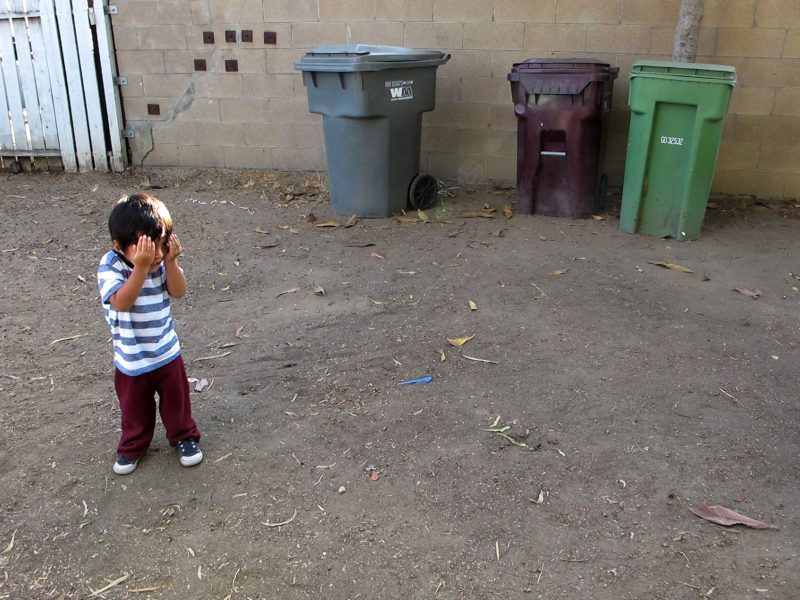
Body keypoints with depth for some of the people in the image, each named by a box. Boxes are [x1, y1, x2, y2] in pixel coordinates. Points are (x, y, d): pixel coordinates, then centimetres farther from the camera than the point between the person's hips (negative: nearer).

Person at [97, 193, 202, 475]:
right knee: (134, 408, 18)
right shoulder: (110, 266, -23)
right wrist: (142, 267, -44)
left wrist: (170, 261, -28)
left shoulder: (162, 259, -10)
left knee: (177, 401, 19)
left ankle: (184, 436, 41)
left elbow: (178, 291, -14)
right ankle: (133, 446, 42)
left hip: (167, 351, 3)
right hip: (131, 359, -2)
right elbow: (122, 302, -35)